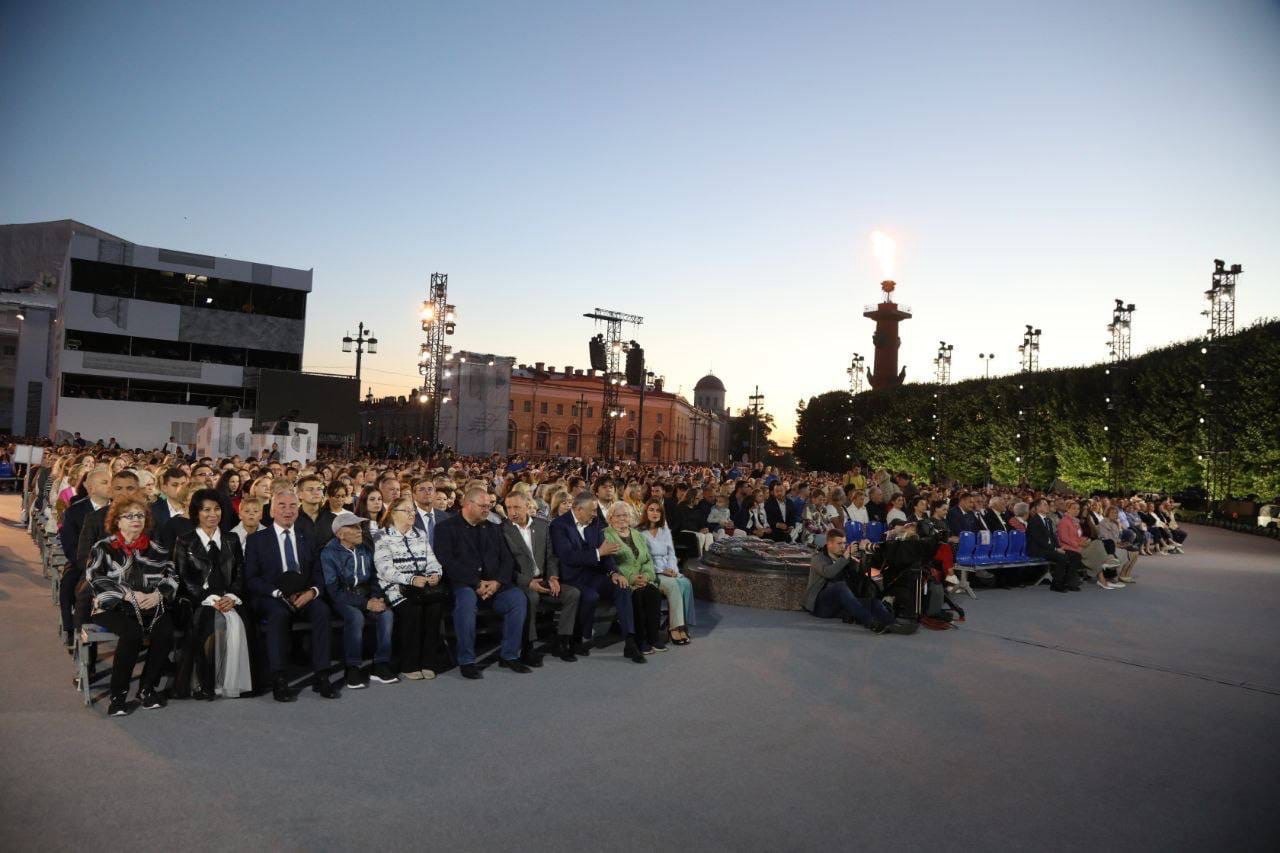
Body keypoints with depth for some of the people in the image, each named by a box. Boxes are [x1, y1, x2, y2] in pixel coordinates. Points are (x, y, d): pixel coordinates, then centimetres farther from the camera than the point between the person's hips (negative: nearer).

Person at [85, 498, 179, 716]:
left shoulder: (153, 548, 14)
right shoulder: (103, 547, 7)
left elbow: (171, 576, 9)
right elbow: (95, 578, -6)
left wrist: (158, 594, -12)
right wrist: (129, 594, -17)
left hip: (150, 607, 3)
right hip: (113, 607, -2)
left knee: (165, 631, -28)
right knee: (133, 633, -33)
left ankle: (147, 687, -9)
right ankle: (118, 694, -17)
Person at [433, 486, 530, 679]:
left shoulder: (492, 528, 19)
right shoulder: (446, 527, 3)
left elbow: (507, 559, 12)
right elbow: (448, 562, -11)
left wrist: (497, 581, -9)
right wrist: (476, 583, -18)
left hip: (495, 584, 5)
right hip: (463, 584, -4)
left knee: (518, 597, -22)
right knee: (466, 600, -37)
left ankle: (509, 655, -9)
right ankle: (466, 661, -22)